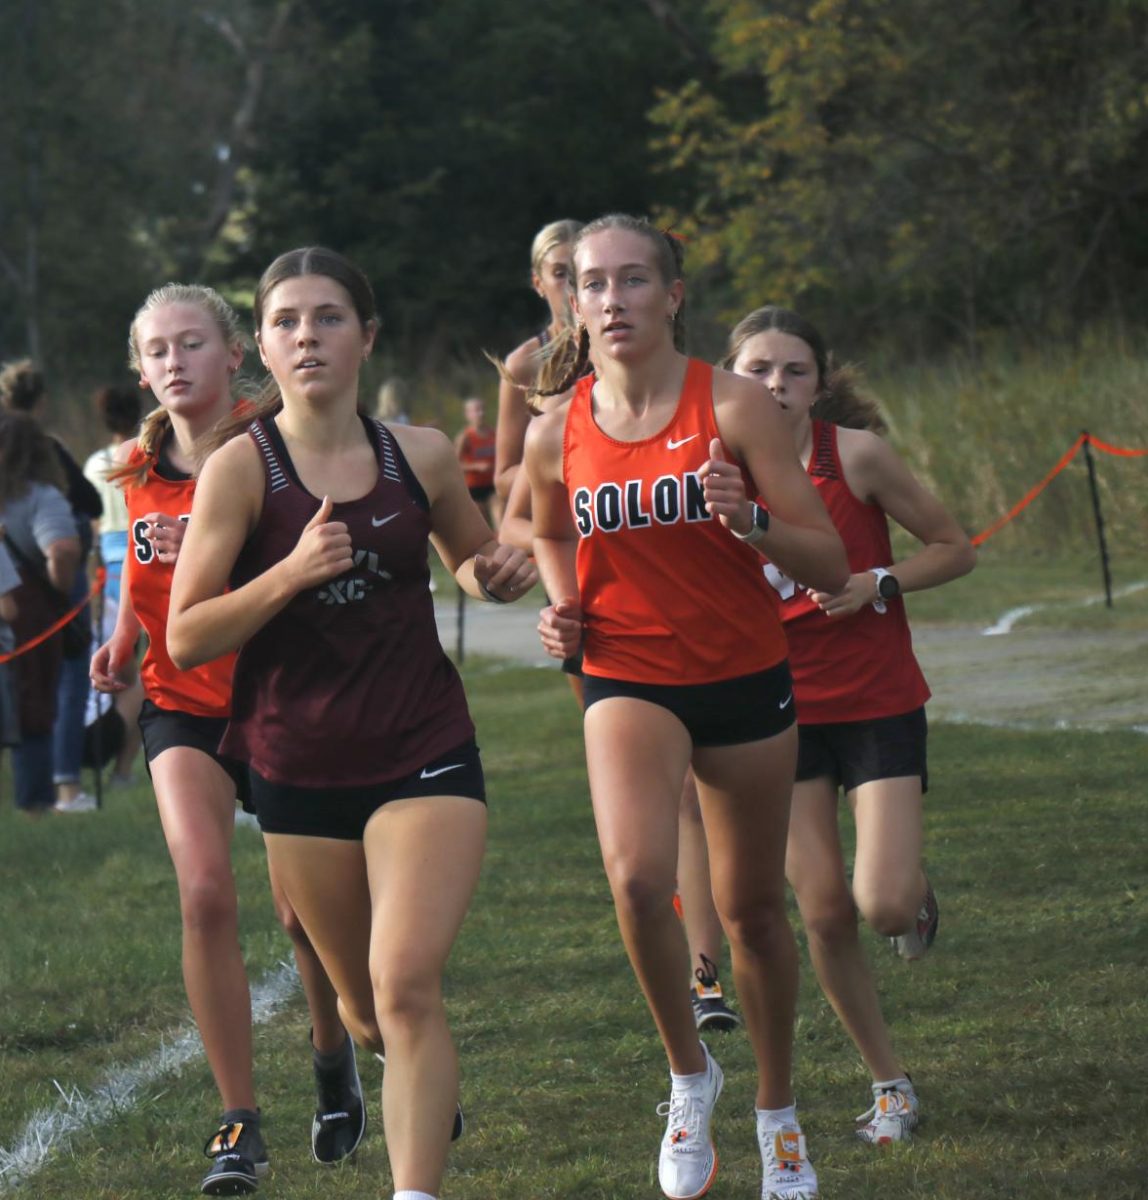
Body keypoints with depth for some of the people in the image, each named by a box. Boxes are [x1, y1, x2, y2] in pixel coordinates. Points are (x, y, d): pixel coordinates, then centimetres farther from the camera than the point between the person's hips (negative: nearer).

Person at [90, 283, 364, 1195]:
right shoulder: (140, 469, 2)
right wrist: (121, 642, 4)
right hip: (182, 707, 3)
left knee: (302, 908, 3)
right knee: (205, 894, -16)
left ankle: (335, 1058, 37)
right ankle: (240, 1125, -10)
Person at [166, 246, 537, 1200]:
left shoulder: (420, 457, 1)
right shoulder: (241, 466, -7)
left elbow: (473, 556, 22)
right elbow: (186, 637, -10)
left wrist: (496, 573, -2)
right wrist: (291, 572, -24)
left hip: (424, 754, 0)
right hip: (300, 770, 0)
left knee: (407, 984, -18)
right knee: (367, 1005, 14)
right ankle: (424, 1088, 49)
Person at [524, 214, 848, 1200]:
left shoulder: (731, 407, -10)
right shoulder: (557, 435, -3)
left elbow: (831, 564, -10)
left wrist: (751, 522, -28)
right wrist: (564, 608, 2)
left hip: (744, 681, 0)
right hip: (627, 681, 0)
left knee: (754, 908, 10)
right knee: (638, 878, -25)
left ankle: (777, 1112, 33)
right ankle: (689, 1074, -1)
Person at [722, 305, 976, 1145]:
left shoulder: (857, 453, -11)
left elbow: (956, 549, -2)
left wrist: (877, 584, -18)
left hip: (879, 704, -3)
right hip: (782, 711, 3)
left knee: (884, 903, -15)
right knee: (825, 913, -1)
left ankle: (918, 893, 23)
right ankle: (890, 1084, 16)